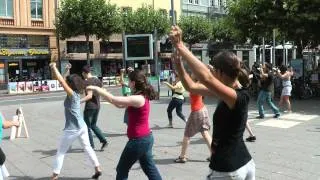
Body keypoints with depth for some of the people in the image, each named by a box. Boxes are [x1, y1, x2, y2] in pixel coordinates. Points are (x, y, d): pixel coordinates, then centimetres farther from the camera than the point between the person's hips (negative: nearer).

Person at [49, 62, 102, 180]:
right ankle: (97, 169, 18)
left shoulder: (72, 94, -17)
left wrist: (54, 67, -12)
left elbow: (61, 81, -21)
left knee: (60, 152, 5)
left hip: (72, 129, -8)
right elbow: (63, 80, 11)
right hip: (82, 126, 8)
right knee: (87, 147, 17)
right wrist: (53, 69, 9)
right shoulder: (76, 93, 4)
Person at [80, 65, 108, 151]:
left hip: (90, 106, -8)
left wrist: (80, 101, -30)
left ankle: (91, 145, 11)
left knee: (87, 127, 6)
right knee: (93, 125, 21)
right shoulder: (97, 80, 8)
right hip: (97, 106, 8)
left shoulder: (88, 81, -16)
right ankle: (103, 140, 11)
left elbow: (89, 95, -24)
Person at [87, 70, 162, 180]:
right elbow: (120, 105, 13)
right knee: (150, 169, 17)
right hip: (146, 138, 10)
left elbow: (113, 100, -23)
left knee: (122, 170, 8)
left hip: (139, 140, -10)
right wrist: (103, 91, 8)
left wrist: (96, 89, -11)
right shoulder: (142, 97, 8)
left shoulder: (138, 99, -22)